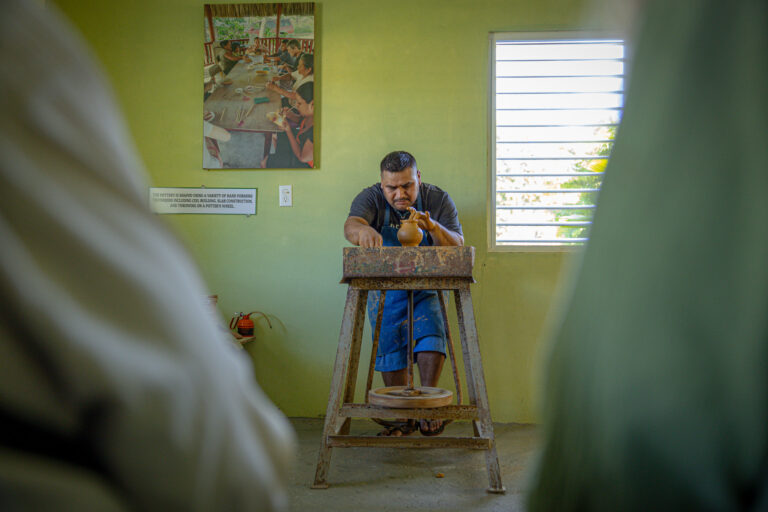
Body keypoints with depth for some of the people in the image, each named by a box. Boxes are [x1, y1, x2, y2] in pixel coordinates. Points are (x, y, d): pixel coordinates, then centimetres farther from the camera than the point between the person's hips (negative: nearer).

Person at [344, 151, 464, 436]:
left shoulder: (438, 200, -7)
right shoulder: (371, 198, -9)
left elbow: (457, 246, -14)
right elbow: (350, 226, -29)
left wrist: (433, 227, -35)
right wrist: (362, 230, -54)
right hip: (384, 287, 1)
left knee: (430, 335, -20)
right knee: (389, 348, -2)